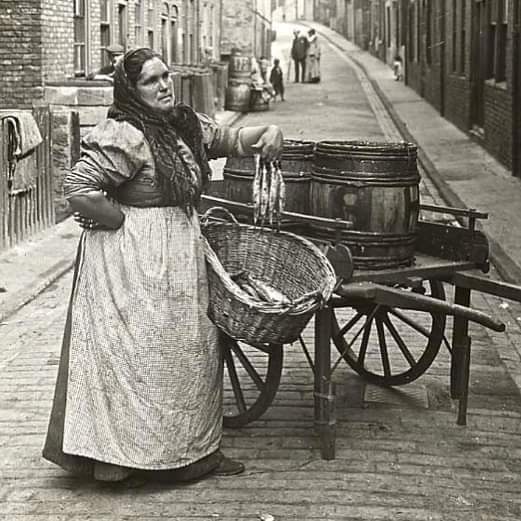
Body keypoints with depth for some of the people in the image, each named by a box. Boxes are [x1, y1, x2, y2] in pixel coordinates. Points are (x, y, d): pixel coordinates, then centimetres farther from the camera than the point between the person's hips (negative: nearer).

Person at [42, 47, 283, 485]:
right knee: (141, 354, -3)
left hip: (179, 258, 9)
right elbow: (79, 189, -23)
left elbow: (228, 139, 23)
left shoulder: (185, 124, 10)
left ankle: (195, 449, 26)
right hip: (136, 263, -9)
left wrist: (267, 133, 5)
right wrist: (124, 220, -14)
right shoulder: (124, 136, -18)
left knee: (190, 352, 14)